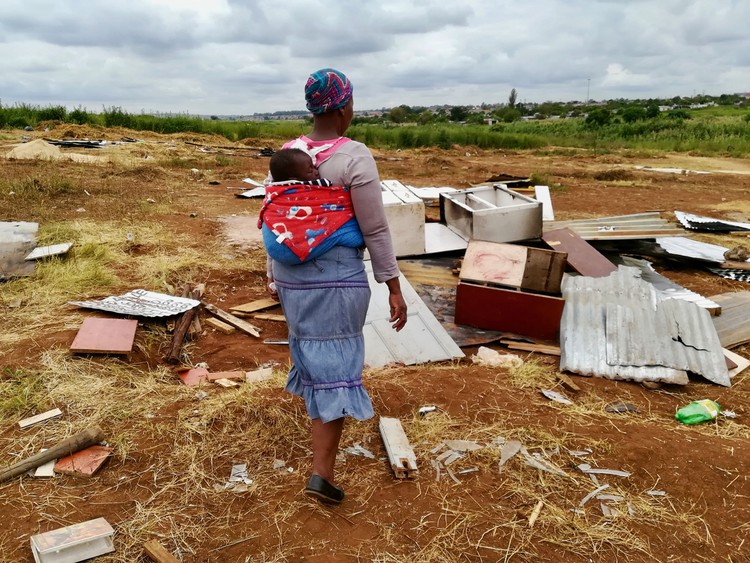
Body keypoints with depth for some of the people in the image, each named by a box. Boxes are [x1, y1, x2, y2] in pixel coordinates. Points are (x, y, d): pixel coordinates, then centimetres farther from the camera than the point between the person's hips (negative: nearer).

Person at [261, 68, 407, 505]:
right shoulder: (355, 157, -16)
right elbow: (376, 230, -15)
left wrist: (274, 275, 21)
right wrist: (395, 289, -8)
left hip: (293, 272, 7)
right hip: (338, 276, -7)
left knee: (312, 347, 27)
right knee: (334, 366, 1)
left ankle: (322, 424, 49)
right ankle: (321, 473, 2)